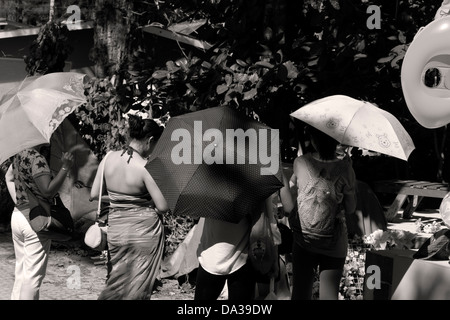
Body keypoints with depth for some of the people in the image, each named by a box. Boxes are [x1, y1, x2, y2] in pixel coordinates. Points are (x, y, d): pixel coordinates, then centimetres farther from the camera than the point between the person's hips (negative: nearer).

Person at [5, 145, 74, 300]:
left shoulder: (20, 154, 8)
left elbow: (9, 176, 23)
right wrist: (65, 167, -21)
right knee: (33, 275, 0)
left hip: (17, 215, 9)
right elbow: (48, 191, -25)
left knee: (21, 272, 17)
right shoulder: (37, 158, -19)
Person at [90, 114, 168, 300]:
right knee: (138, 285, 9)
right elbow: (163, 207, -18)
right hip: (144, 231, -5)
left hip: (115, 230, 5)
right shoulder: (146, 167, -19)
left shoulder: (109, 158, -4)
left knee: (118, 281, 21)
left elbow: (94, 194, 4)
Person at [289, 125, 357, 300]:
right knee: (329, 294, 4)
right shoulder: (344, 168, -13)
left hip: (302, 238, 1)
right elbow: (351, 209, -2)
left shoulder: (300, 163, -10)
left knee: (300, 292, 11)